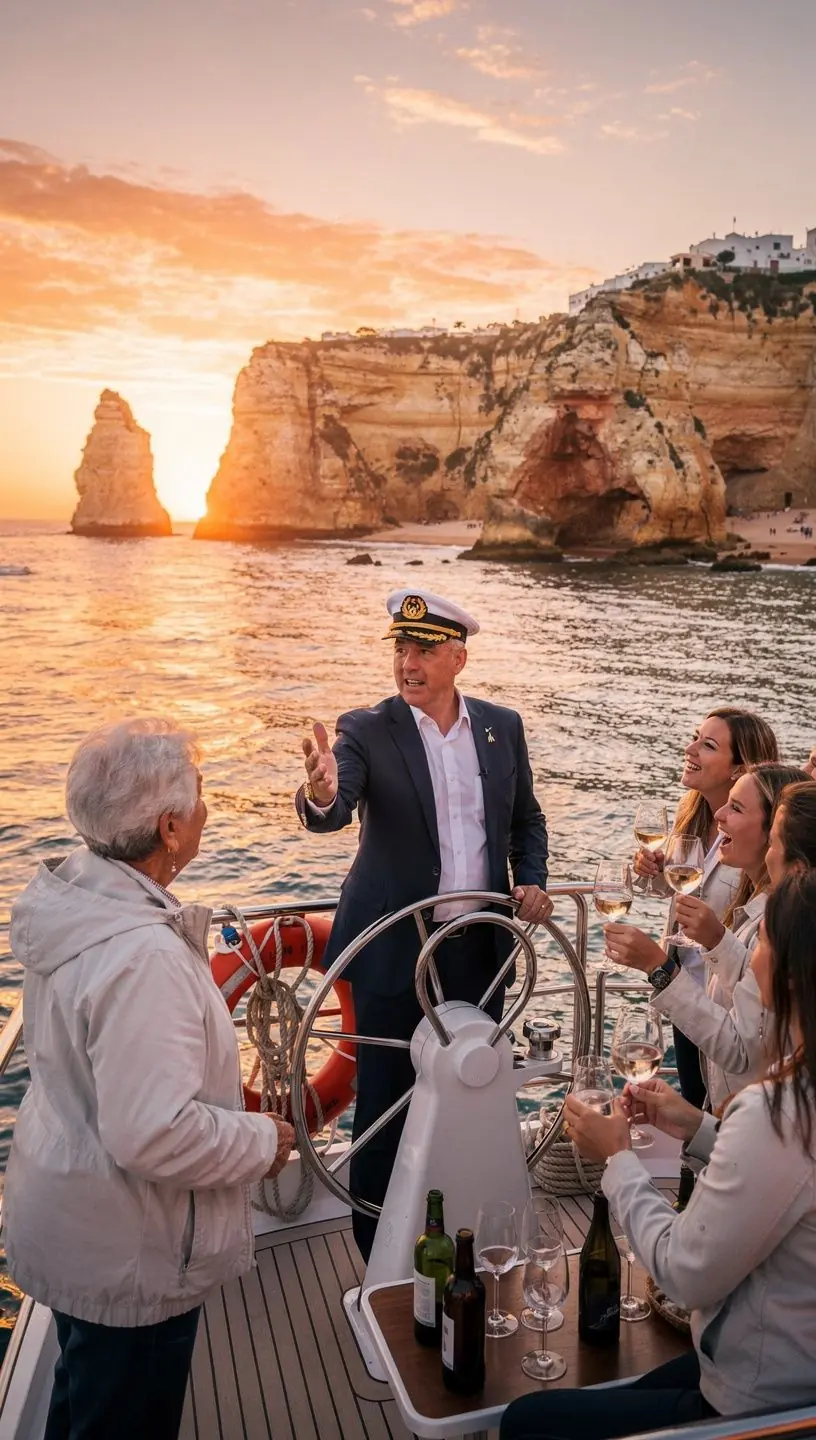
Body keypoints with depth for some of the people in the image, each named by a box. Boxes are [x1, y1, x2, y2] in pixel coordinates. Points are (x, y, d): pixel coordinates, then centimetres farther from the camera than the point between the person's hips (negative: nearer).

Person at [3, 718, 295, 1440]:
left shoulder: (72, 898, -5)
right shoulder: (143, 958, -35)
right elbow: (153, 1134, -35)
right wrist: (262, 1140, -20)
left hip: (72, 1222, 9)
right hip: (129, 1256, -9)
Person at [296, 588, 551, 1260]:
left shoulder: (502, 727, 1)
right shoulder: (366, 731, -10)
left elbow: (527, 818, 13)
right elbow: (331, 815, -26)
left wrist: (532, 879, -4)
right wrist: (320, 795, -49)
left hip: (479, 946, 4)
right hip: (395, 951, -3)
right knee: (386, 1101, 7)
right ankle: (379, 1248, 28)